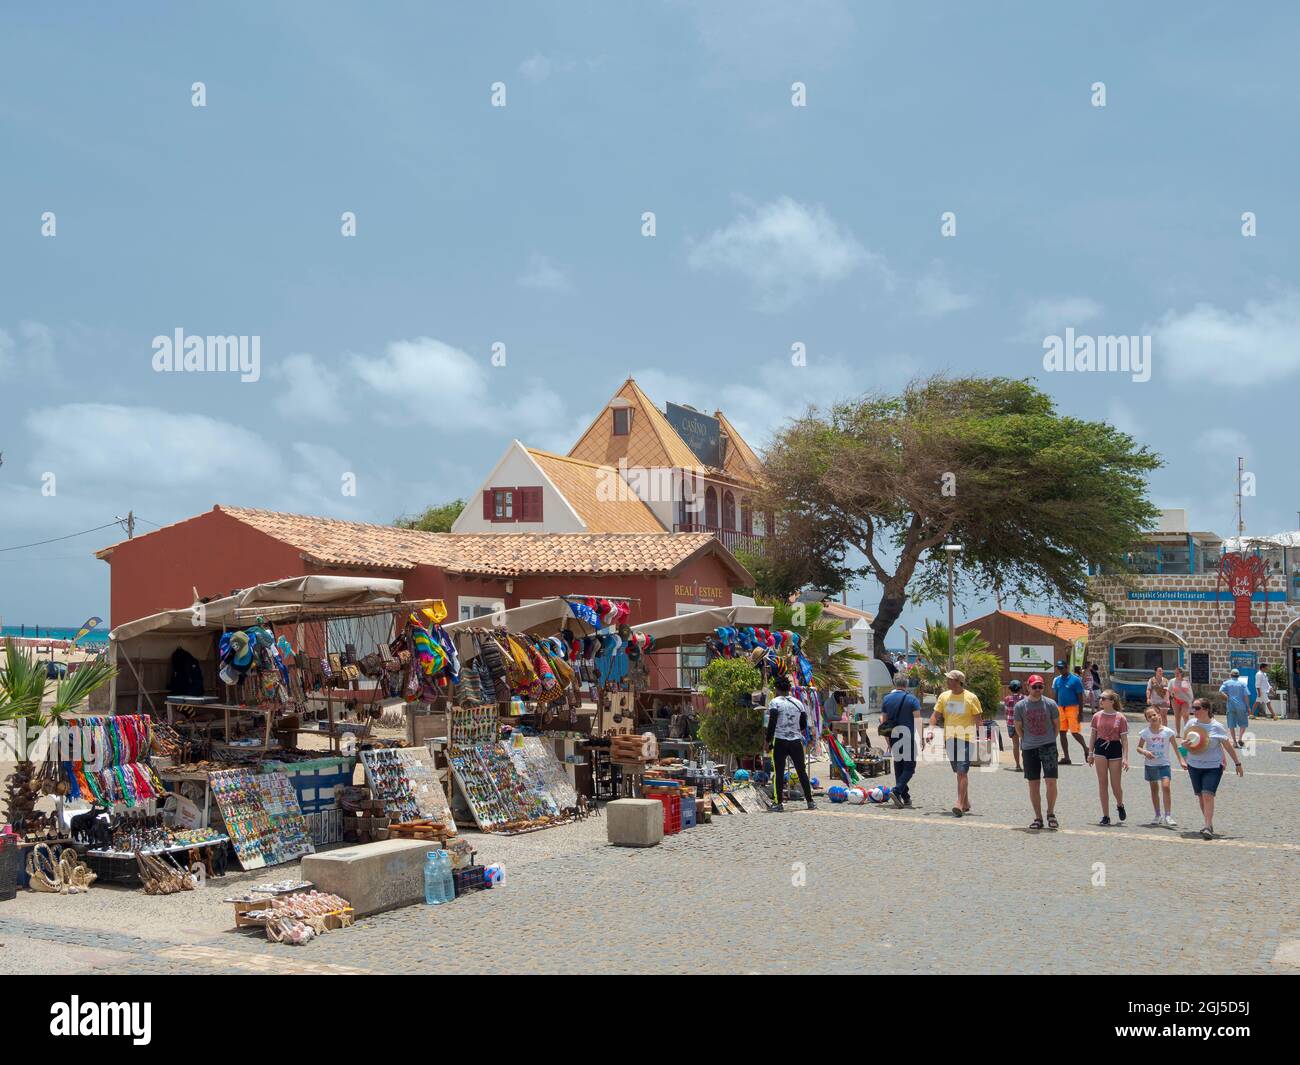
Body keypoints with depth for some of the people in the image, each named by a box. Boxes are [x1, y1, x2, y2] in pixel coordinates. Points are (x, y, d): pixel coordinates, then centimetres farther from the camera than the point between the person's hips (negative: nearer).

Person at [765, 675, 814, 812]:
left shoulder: (775, 702, -5)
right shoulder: (798, 703, 10)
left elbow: (772, 723, -12)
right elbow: (804, 725, 12)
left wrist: (768, 741, -6)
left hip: (780, 741, -4)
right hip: (796, 741, 4)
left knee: (779, 773, 2)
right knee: (802, 772, 11)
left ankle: (778, 803, 1)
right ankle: (810, 801, 12)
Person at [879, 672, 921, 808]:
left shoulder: (886, 699, 7)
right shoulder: (912, 699, -5)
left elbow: (883, 720, 8)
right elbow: (917, 720, -11)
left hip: (893, 736, 4)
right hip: (908, 736, -4)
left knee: (898, 767, 12)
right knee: (909, 767, 1)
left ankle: (906, 798, 14)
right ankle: (896, 791, -19)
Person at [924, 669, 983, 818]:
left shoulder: (971, 697, -4)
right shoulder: (943, 696, 9)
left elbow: (978, 719, -2)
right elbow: (935, 715, 10)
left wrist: (980, 735, -13)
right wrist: (930, 730, -4)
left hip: (966, 739, -5)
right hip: (949, 739, 5)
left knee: (962, 772, -12)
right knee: (959, 772, 14)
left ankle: (960, 805, -16)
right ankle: (966, 803, 25)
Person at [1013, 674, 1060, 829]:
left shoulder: (1050, 704, 0)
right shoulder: (1020, 706, 0)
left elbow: (1057, 724, 11)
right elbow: (1018, 727, 11)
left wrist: (1049, 740, 11)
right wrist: (1027, 741, 9)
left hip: (1048, 746, -1)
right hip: (1029, 748, 1)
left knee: (1051, 781, -8)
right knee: (1033, 784, 3)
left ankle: (1051, 814, 11)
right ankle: (1038, 818, 12)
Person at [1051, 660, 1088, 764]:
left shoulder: (1075, 680, -7)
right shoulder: (1056, 680, 9)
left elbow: (1080, 697, -6)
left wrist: (1080, 713, -9)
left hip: (1072, 708, -6)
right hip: (1060, 709, 6)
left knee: (1074, 732, -9)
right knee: (1062, 733, 5)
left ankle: (1085, 749, 16)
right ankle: (1066, 757, 12)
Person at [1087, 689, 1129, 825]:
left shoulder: (1120, 718, -6)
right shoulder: (1097, 716, 2)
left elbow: (1124, 739, -5)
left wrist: (1125, 758, -11)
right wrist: (1090, 753, 9)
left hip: (1115, 749, -2)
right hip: (1100, 749, 2)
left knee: (1116, 784, 2)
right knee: (1102, 783, 1)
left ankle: (1120, 805, 35)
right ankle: (1105, 816, 7)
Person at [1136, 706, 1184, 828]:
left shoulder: (1168, 731, -6)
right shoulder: (1145, 732, -4)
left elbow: (1175, 747, 1)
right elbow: (1139, 747, 2)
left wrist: (1181, 760, -7)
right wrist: (1145, 752, -19)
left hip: (1164, 764, -2)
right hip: (1150, 764, 2)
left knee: (1166, 787, -17)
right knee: (1154, 789, 12)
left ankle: (1167, 816, -15)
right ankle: (1158, 816, 24)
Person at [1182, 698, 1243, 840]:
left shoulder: (1216, 727, -10)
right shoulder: (1191, 724, 0)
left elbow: (1228, 746, -1)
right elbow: (1184, 741, 12)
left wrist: (1238, 764, 3)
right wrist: (1184, 744, -13)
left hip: (1213, 766, -5)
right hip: (1194, 765, 5)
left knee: (1208, 795, -15)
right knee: (1201, 796, 12)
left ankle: (1208, 828, -15)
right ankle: (1209, 824, 27)